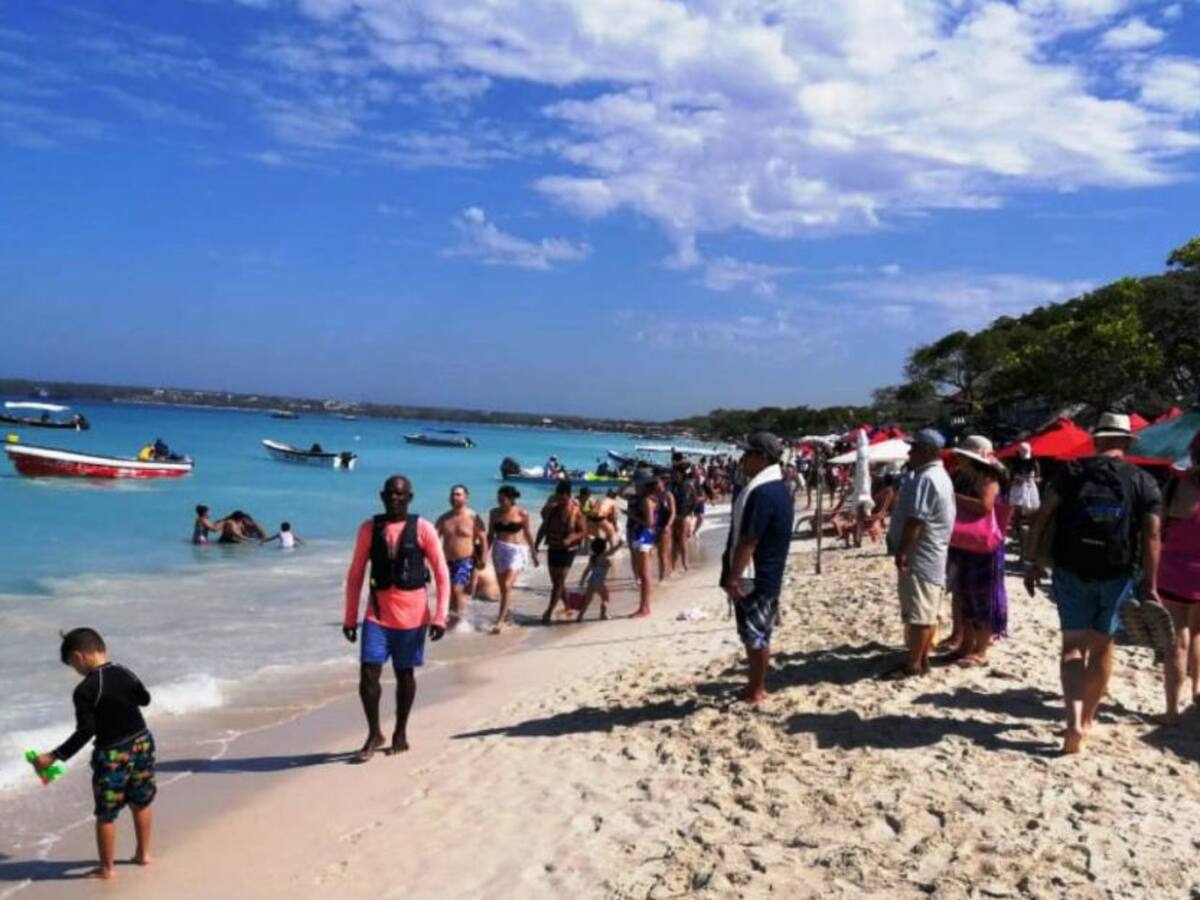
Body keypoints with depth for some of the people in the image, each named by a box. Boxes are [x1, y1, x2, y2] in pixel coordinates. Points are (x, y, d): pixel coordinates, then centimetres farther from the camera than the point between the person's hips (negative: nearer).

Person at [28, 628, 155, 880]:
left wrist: (53, 757, -14)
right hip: (142, 743, 6)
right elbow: (145, 699, 16)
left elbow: (85, 732, -20)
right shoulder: (125, 673, -1)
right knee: (141, 803, 21)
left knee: (106, 814, 9)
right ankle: (143, 853, 33)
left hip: (112, 754, -6)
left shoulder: (84, 690, -18)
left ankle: (107, 867, 19)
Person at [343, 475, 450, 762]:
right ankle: (374, 733, 13)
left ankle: (400, 733, 27)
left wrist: (440, 616, -12)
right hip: (378, 615, 1)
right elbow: (355, 575, 5)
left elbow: (442, 575, -5)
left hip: (412, 616, -1)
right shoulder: (369, 528, 1)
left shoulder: (423, 529, -6)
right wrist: (349, 617, 3)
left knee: (405, 675, 10)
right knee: (368, 675, -6)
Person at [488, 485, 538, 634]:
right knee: (503, 587, 11)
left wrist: (534, 553, 13)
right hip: (499, 551, 4)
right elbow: (490, 535, 9)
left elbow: (527, 534, 6)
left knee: (507, 586, -13)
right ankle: (507, 613, 30)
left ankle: (500, 620, -11)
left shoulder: (522, 514, -6)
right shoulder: (494, 513, 2)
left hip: (517, 551, -4)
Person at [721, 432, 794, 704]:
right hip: (767, 576, 10)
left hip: (755, 578, -10)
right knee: (756, 634, 16)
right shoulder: (778, 488, 11)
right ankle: (756, 685, 25)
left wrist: (733, 578, -21)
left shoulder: (762, 493, -22)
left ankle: (756, 691, 10)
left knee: (755, 635, 0)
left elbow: (748, 541, -24)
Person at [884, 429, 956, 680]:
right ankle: (922, 658, 20)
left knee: (918, 612, -6)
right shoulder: (939, 475, 18)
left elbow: (915, 519, -25)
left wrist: (902, 551, -25)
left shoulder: (926, 478, -19)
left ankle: (913, 664, -2)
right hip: (930, 554, 11)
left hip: (920, 555, -11)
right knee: (927, 611, 13)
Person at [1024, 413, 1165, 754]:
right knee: (1102, 645, 14)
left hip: (1072, 572, 0)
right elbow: (1151, 538, -6)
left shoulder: (1072, 472, 0)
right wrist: (1150, 589, -5)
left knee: (1073, 645, 3)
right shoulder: (1143, 482, 0)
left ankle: (1074, 721, -14)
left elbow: (1042, 517, -7)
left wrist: (1031, 562, -2)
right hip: (1118, 575, 1)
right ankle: (1088, 718, 25)